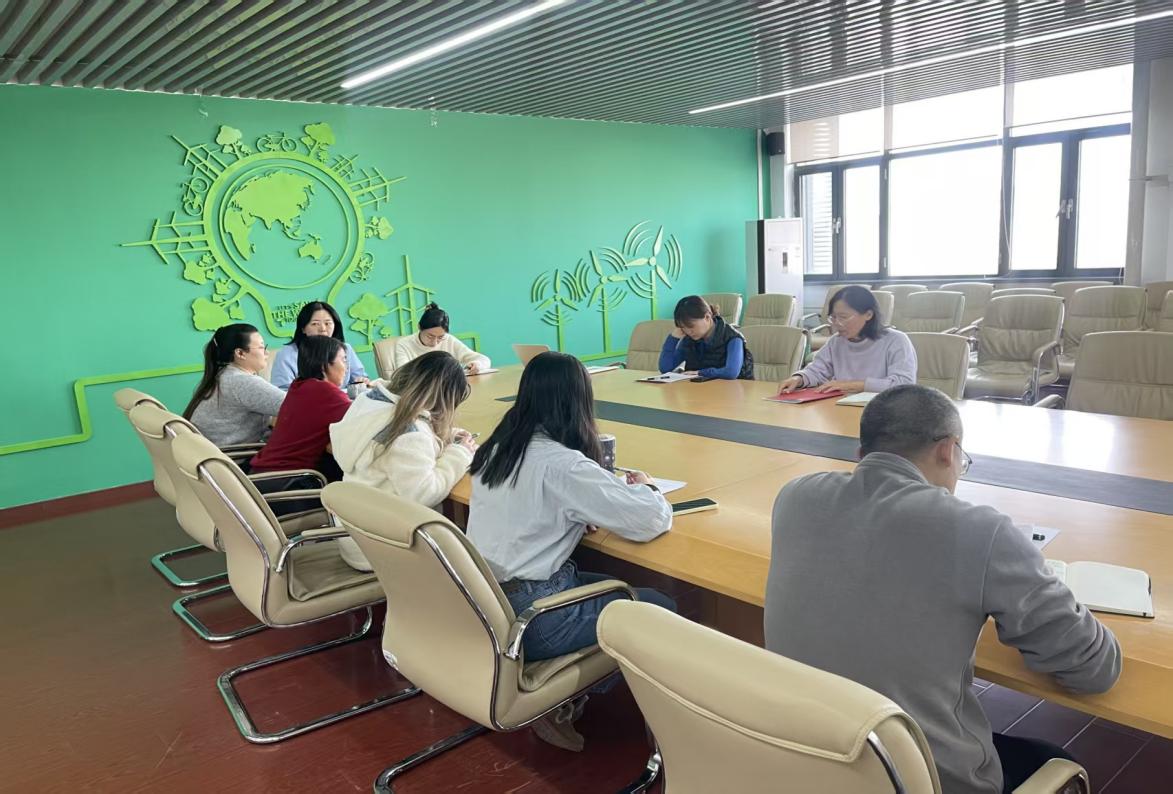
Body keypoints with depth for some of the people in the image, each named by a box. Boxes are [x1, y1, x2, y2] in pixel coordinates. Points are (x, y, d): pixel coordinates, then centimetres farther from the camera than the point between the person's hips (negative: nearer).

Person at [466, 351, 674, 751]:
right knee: (661, 609, 6)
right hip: (525, 617, -8)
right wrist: (644, 487, 5)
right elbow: (651, 520, -18)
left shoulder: (496, 448, 3)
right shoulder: (561, 464, -20)